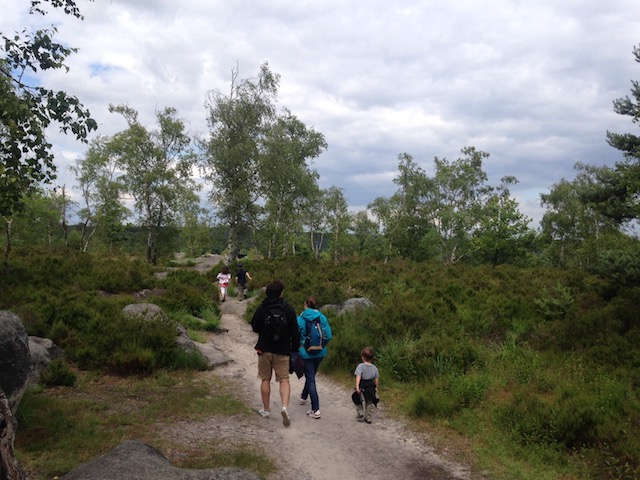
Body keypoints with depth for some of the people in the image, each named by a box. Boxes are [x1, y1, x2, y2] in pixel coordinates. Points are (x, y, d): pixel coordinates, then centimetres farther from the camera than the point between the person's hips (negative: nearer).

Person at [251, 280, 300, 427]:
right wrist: (295, 347, 5)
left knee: (265, 379, 13)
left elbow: (255, 328, 4)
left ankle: (266, 410, 22)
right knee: (284, 379, 5)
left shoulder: (262, 309, -7)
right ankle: (285, 406, -16)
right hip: (282, 351, 0)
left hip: (265, 349, 1)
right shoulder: (288, 309, -6)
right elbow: (294, 332, -4)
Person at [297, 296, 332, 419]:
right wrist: (321, 346, 11)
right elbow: (328, 336, -5)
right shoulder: (322, 318, -4)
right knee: (311, 375, 25)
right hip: (320, 353, 4)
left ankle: (315, 410, -6)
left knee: (310, 379, 0)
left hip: (306, 353, -4)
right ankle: (304, 396, 48)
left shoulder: (300, 319, -11)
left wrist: (296, 350, 7)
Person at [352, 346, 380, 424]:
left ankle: (360, 413, 13)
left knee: (358, 401, 21)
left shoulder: (360, 366, -12)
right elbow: (377, 379, 4)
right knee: (369, 403, 20)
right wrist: (376, 388, 16)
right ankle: (368, 417, 21)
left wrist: (357, 386, -31)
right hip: (371, 388, 4)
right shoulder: (374, 368, 1)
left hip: (362, 388, -4)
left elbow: (358, 376, -24)